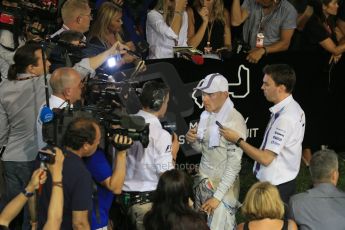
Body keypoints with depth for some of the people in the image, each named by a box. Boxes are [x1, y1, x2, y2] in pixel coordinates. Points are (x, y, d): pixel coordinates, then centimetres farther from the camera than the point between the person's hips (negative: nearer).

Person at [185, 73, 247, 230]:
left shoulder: (235, 121, -18)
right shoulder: (205, 115, 4)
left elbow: (234, 164, -19)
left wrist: (217, 196, -18)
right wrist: (192, 140, -6)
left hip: (222, 185, -7)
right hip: (203, 181, 7)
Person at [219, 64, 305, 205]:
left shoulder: (285, 118, -25)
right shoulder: (292, 107, 5)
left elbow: (266, 158, -23)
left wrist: (237, 140, -15)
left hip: (276, 186, -10)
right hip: (284, 181, 10)